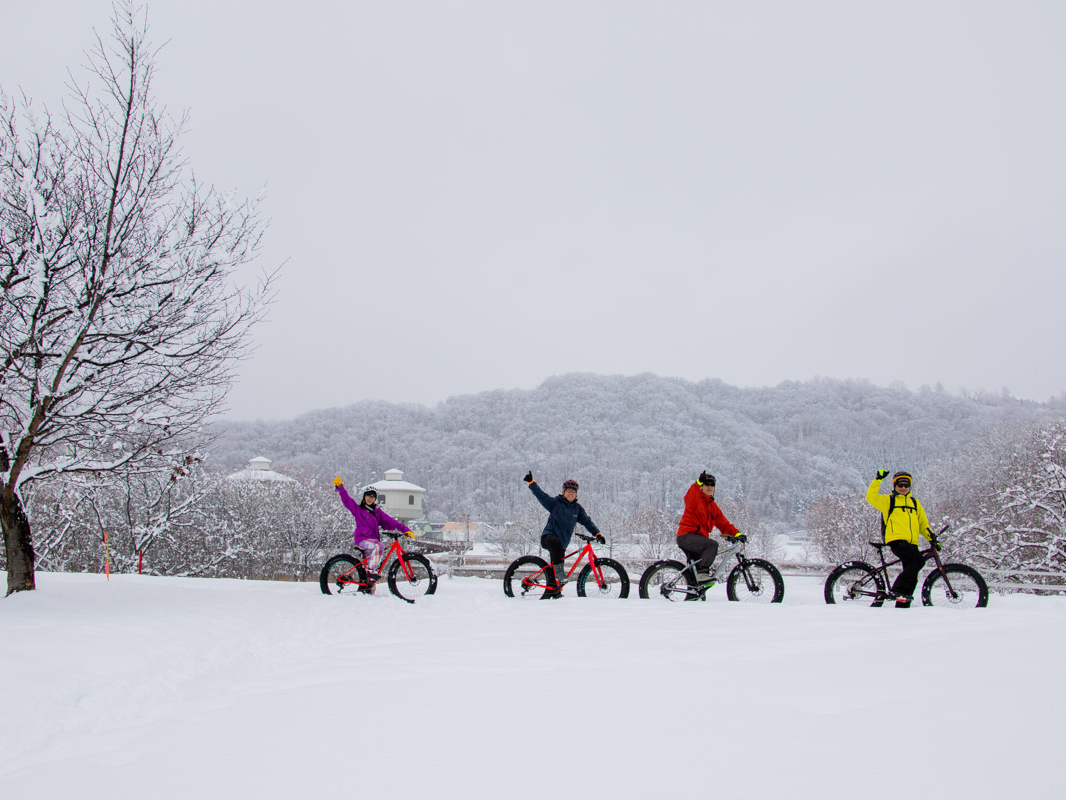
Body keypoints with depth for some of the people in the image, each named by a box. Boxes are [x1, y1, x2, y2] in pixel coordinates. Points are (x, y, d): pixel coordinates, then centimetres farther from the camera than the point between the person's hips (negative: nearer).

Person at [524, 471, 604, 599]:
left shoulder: (577, 508, 12)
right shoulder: (555, 502, 0)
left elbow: (587, 521, 12)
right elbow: (541, 495, -8)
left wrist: (597, 533, -1)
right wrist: (531, 482, -20)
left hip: (561, 543, 5)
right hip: (548, 536, -5)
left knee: (554, 569, 3)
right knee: (555, 543, -41)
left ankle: (550, 593, 17)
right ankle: (560, 574, -40)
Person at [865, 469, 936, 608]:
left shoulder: (915, 502, 24)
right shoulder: (888, 500, 10)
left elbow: (923, 523, 26)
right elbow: (871, 497, -4)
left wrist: (932, 538, 15)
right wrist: (878, 480, -8)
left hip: (912, 544, 6)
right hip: (897, 540, -6)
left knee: (911, 575, 2)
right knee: (918, 561, -27)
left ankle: (902, 604, 9)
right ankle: (899, 589, -20)